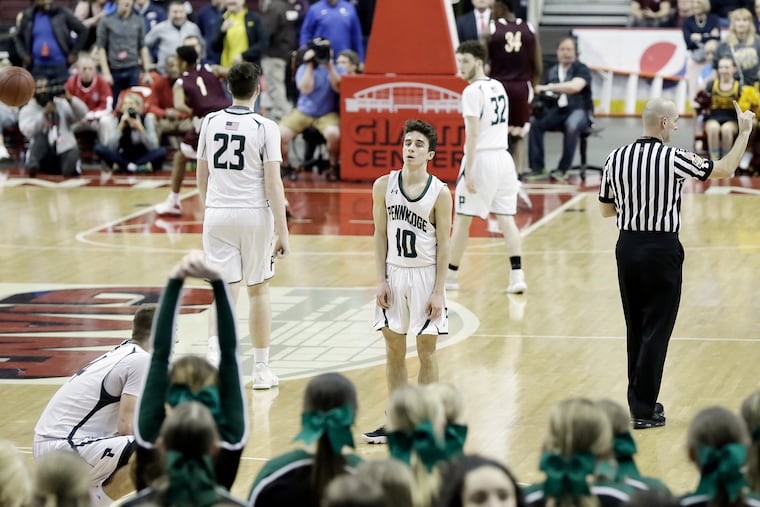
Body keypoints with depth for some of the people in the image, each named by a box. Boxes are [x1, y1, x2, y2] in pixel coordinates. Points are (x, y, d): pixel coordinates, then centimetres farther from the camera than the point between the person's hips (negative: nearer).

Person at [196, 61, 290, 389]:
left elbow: (201, 174, 11)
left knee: (226, 289, 2)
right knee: (258, 289, 12)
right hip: (255, 214, -2)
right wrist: (281, 230, -9)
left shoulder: (210, 123, 3)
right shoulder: (266, 128, -9)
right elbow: (273, 182, -12)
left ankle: (215, 353, -21)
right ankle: (261, 370, 19)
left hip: (217, 213, 2)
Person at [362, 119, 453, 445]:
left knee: (426, 352, 3)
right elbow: (380, 235, 4)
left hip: (425, 275, -3)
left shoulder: (439, 193, -8)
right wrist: (381, 281, -3)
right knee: (394, 351, 9)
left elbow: (443, 245, -7)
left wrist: (438, 292, -10)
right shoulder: (384, 186, -1)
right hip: (394, 274, 3)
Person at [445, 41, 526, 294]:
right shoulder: (498, 87, 13)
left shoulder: (472, 92, -12)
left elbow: (473, 133, -18)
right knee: (506, 218, 4)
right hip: (503, 156, 7)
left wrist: (469, 171, -19)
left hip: (481, 157, -7)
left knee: (462, 218, 4)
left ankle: (451, 275, 13)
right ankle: (517, 275, -6)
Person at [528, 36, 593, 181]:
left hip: (579, 110, -5)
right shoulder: (552, 72, 16)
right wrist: (539, 93, -11)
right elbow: (544, 93, 15)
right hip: (557, 112, 5)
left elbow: (575, 86, -21)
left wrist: (548, 87, -23)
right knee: (535, 123, -23)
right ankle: (537, 168, -19)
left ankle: (563, 169, -28)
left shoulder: (581, 69, -1)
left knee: (572, 125, -39)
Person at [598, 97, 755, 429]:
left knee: (636, 330, 16)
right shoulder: (673, 159, -11)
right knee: (656, 332, 1)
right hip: (661, 249, -5)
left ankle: (640, 400, 24)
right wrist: (744, 132, 10)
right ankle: (643, 410, 1)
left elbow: (606, 210, 9)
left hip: (628, 246, 5)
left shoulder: (616, 159, 1)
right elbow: (726, 168, 0)